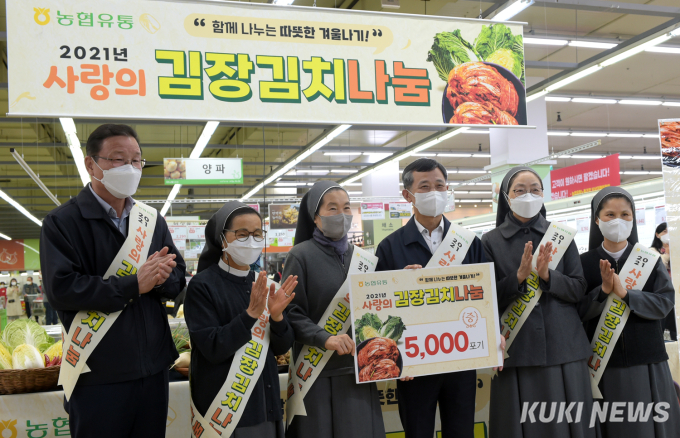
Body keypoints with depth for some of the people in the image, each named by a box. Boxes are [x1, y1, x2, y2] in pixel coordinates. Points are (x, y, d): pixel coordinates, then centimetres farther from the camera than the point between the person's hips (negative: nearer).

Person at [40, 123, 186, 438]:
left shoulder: (152, 220, 11)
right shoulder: (62, 222, -7)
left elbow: (178, 278, 10)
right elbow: (60, 288, -19)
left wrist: (162, 276, -14)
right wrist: (133, 285, -19)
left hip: (153, 367, 5)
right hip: (98, 375, -5)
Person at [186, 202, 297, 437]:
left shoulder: (264, 284, 4)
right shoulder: (202, 286, -11)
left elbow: (282, 347, 3)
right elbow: (212, 349, -18)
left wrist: (277, 316, -15)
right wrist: (250, 314, -26)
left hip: (265, 399, 5)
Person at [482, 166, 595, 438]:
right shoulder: (491, 241, 3)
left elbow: (579, 289, 3)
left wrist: (546, 275, -14)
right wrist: (519, 276, -17)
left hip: (563, 350, 2)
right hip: (517, 353, -1)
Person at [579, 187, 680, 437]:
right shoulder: (585, 262, 1)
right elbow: (578, 310, -5)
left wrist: (625, 294, -20)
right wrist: (603, 291, -20)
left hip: (648, 362, 1)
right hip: (605, 363, 0)